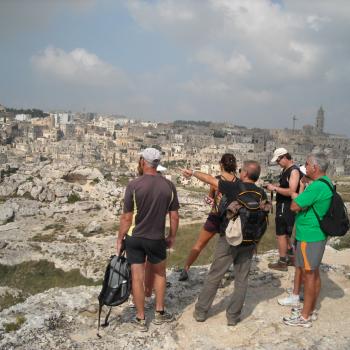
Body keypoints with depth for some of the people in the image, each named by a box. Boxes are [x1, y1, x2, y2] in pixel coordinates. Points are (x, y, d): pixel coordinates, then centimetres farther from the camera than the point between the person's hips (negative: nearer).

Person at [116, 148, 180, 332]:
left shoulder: (134, 185, -14)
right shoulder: (169, 185, -6)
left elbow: (126, 217, -11)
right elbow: (174, 216, -1)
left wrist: (120, 239, 2)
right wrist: (172, 237, 13)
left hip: (134, 238, -1)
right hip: (157, 239, 2)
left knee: (138, 277, 9)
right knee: (159, 274, 23)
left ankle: (141, 319, 21)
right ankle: (159, 313, 30)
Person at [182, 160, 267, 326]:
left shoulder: (233, 187, -13)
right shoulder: (261, 194, -1)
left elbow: (209, 179, -1)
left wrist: (192, 172, 13)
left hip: (229, 239, -3)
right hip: (249, 242, 3)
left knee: (214, 276, 9)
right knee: (241, 280, 12)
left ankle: (200, 311, 19)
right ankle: (233, 316, 17)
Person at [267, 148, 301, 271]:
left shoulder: (294, 171, -18)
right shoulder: (285, 170, 11)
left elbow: (291, 192, -26)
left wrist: (275, 188, -21)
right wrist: (274, 185, 3)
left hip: (287, 207, -10)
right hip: (282, 205, 10)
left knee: (281, 234, -3)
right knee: (285, 233, 19)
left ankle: (282, 263, 6)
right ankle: (291, 258, 31)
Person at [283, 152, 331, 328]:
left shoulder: (317, 186, -23)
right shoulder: (326, 183, 10)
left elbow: (294, 206, -21)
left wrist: (295, 195, -3)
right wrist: (299, 195, 2)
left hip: (309, 236, -10)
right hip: (317, 234, 10)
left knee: (309, 274, -1)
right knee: (314, 273, 17)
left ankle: (305, 317, 9)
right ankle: (311, 310, 30)